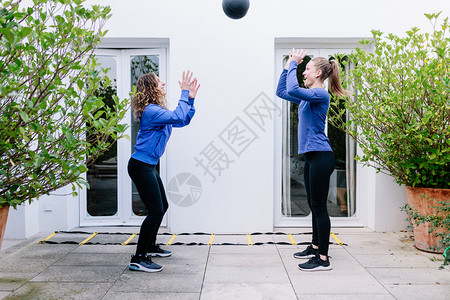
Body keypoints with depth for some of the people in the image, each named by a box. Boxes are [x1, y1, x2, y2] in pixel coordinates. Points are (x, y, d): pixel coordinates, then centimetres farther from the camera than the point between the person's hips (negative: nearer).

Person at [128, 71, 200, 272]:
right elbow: (178, 117, -30)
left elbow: (184, 120, 16)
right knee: (156, 211, -11)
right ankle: (138, 259, -4)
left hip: (149, 166, 11)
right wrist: (184, 93, -19)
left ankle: (150, 246, 36)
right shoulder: (151, 111, -18)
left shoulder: (158, 110, 14)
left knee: (162, 207, 19)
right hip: (140, 166, -11)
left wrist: (191, 98, 7)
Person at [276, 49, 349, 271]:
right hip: (311, 157, 10)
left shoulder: (320, 94, -12)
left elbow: (293, 89, -28)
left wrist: (294, 64, -14)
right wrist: (288, 66, 17)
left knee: (319, 206, -5)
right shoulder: (307, 96, 15)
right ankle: (315, 247, 30)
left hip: (320, 157, -10)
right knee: (314, 205, 17)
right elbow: (281, 92, 25)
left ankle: (323, 259, 2)